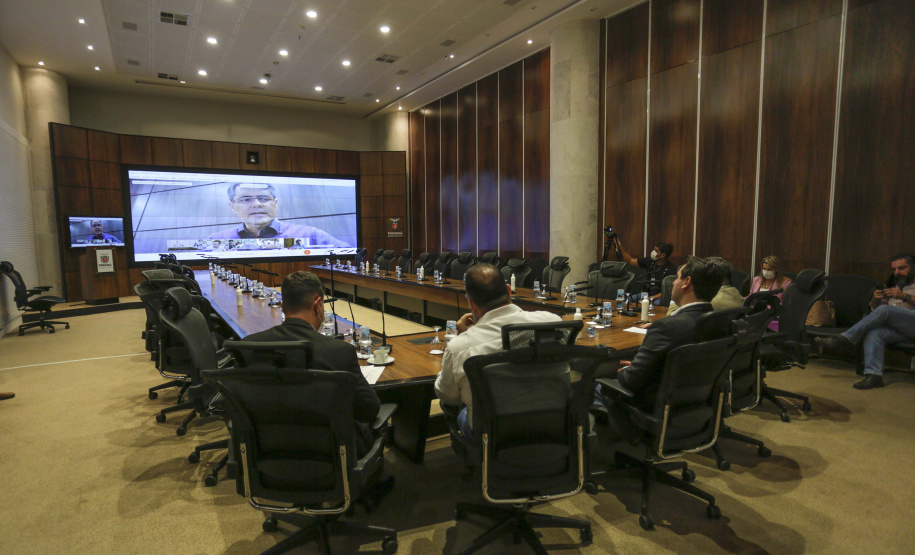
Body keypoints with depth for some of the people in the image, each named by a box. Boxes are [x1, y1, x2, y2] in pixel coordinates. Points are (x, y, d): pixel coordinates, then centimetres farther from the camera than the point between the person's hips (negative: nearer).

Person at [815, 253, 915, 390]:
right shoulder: (892, 285, 31)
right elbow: (873, 307, 25)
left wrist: (904, 296, -13)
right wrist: (876, 299, 3)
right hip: (895, 327, 4)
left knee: (885, 309, -32)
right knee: (873, 333, -31)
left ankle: (844, 338, -34)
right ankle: (873, 375, -42)